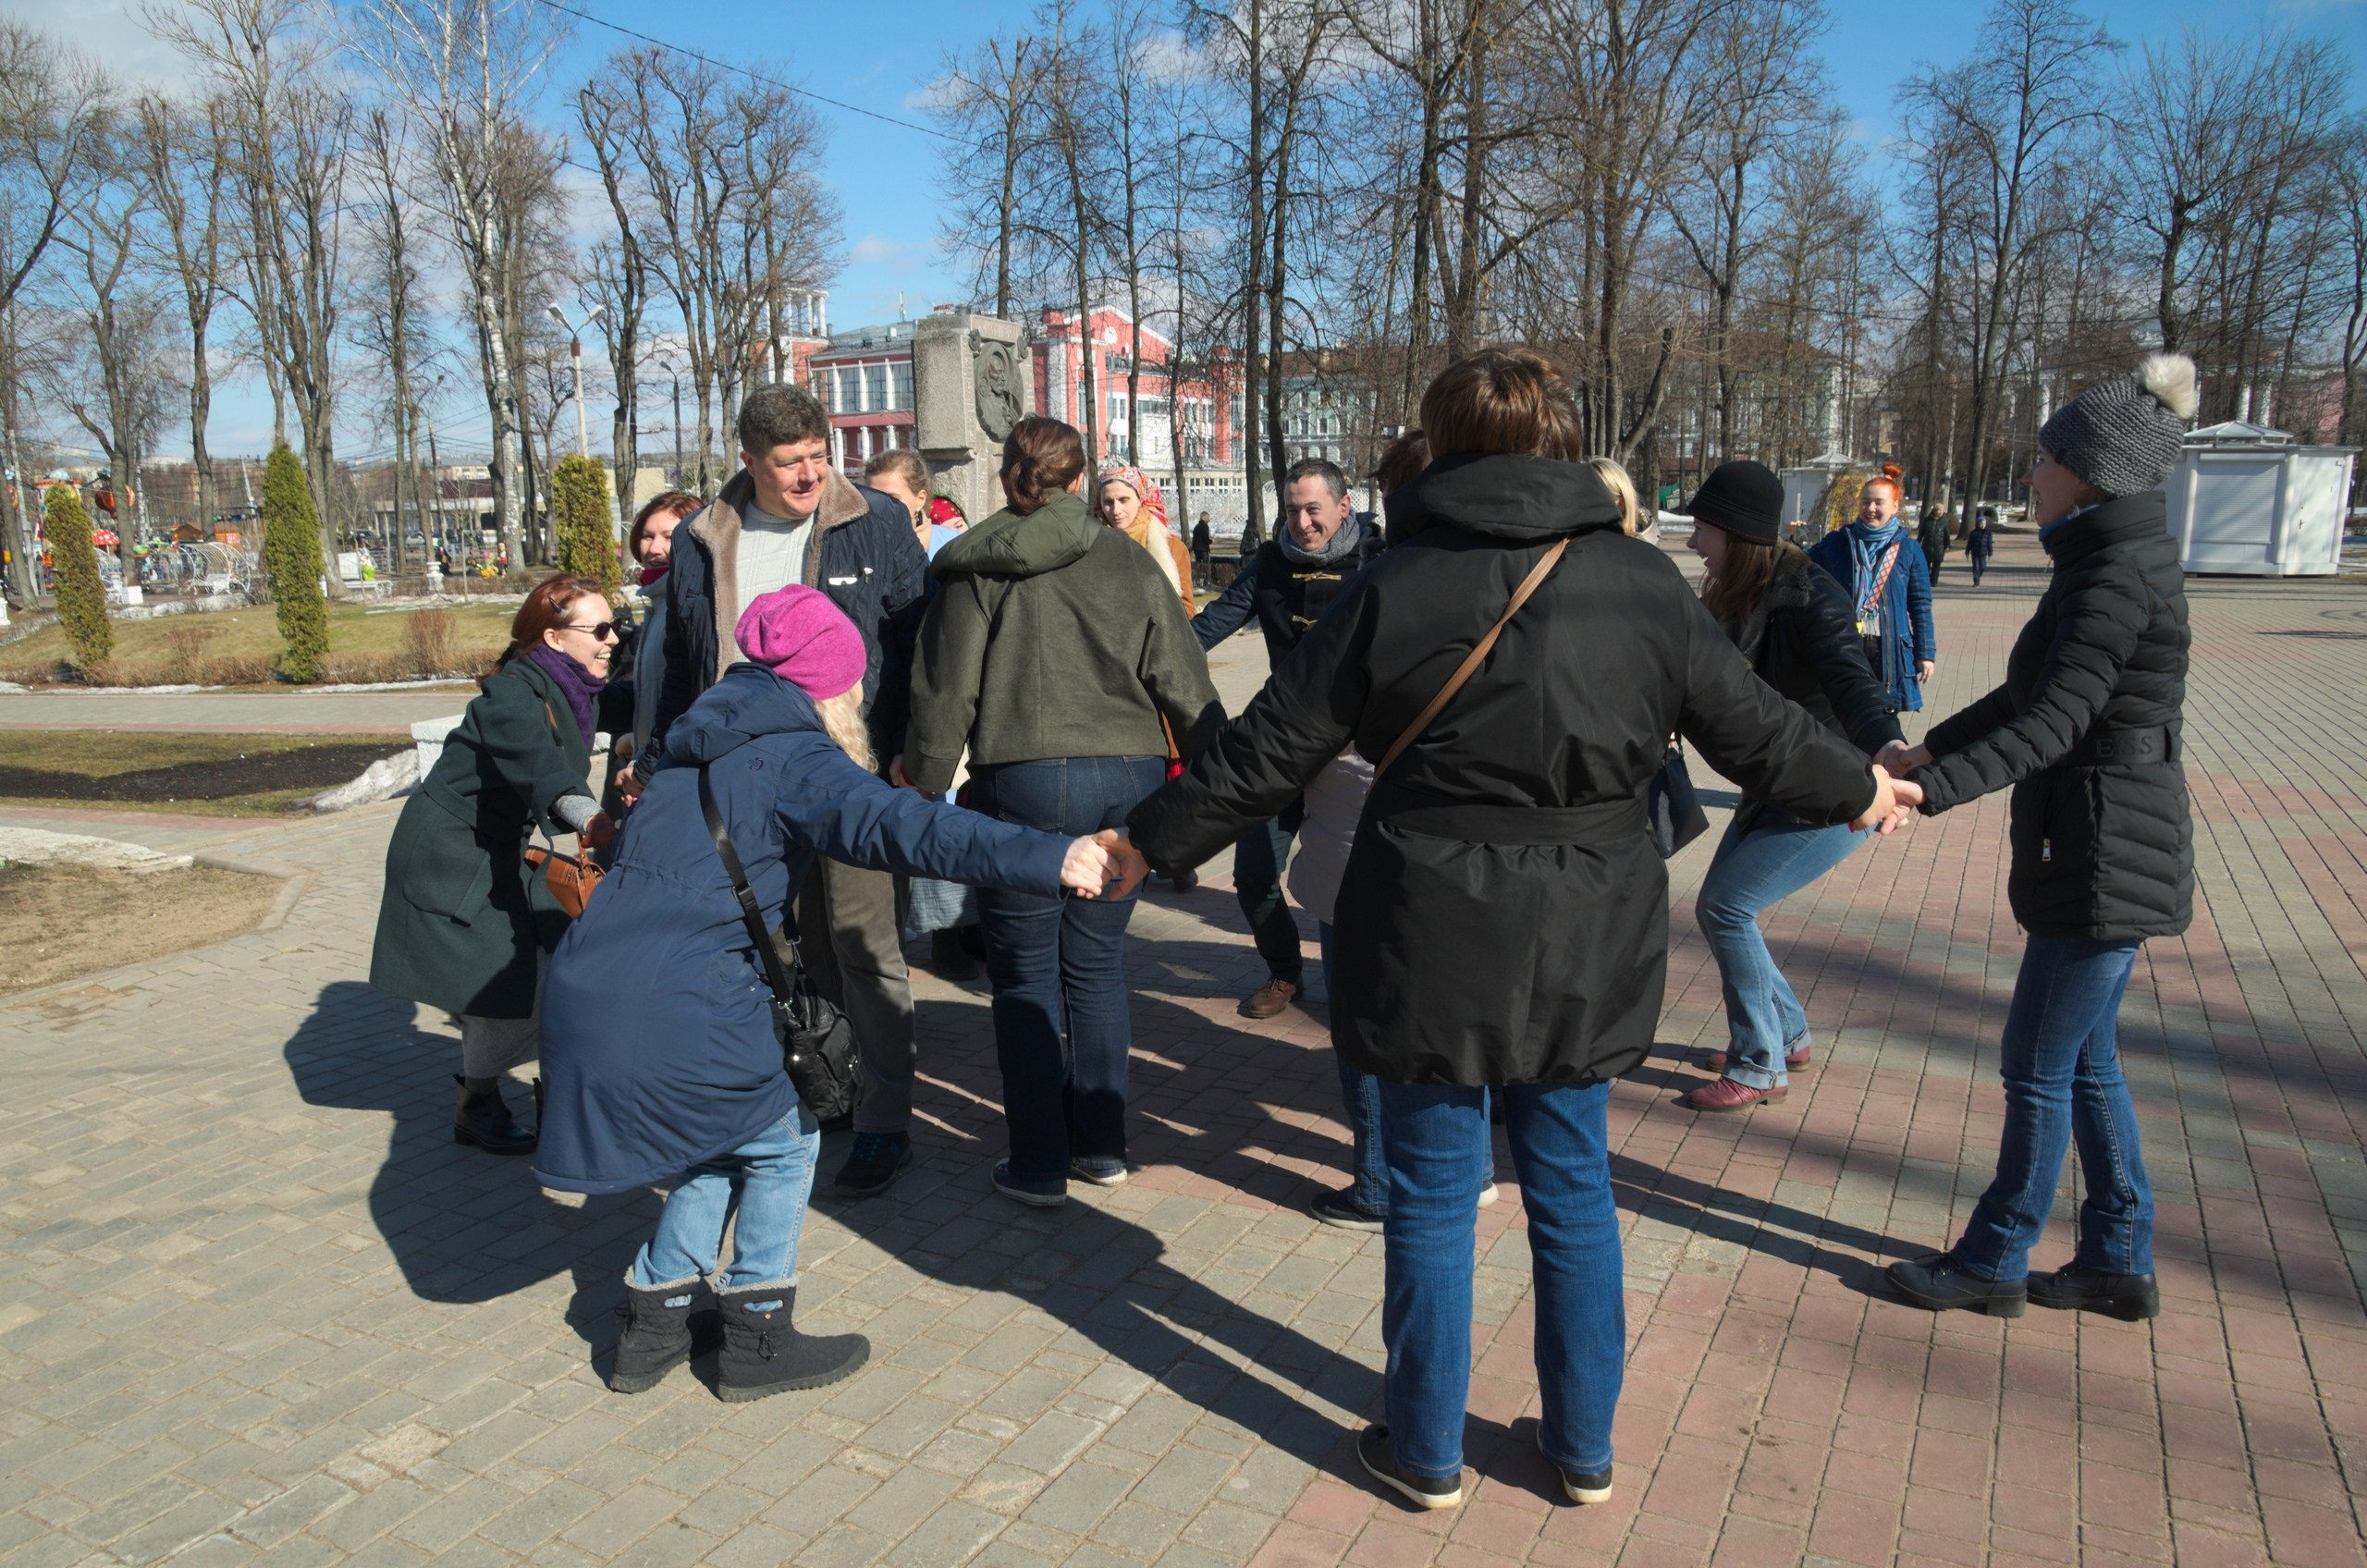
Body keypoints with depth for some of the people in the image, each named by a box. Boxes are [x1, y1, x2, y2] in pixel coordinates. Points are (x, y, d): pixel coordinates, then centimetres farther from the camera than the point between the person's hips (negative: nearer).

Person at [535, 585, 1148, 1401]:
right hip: (678, 1016, -8)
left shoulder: (701, 746, 16)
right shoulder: (795, 760, -10)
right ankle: (757, 1340, 24)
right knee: (781, 1144, 16)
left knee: (726, 1137, 27)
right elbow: (902, 827, -28)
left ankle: (654, 1319, 34)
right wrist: (1050, 857, -39)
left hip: (587, 991, 8)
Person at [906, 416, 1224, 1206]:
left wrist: (925, 784, 10)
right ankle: (1102, 1144, 22)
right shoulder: (1128, 560, 7)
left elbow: (946, 690, 0)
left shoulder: (976, 567, 0)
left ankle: (1039, 1163, 13)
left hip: (1026, 783, -3)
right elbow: (1183, 680, 6)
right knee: (1097, 962, 14)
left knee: (1025, 975, 8)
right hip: (1131, 779, 3)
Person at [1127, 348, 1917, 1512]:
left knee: (1432, 1191, 11)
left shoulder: (1396, 585, -8)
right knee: (1572, 1181, 18)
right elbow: (1750, 725, 8)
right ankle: (1583, 1446, 33)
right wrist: (1854, 791, 28)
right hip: (1585, 939, 3)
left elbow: (1272, 747, -6)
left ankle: (1426, 1451, 27)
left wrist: (1155, 839, 7)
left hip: (1433, 935, -3)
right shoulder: (1643, 580, -1)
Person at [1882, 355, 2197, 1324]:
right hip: (2100, 851, 10)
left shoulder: (2118, 580, -19)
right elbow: (2032, 693, 22)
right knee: (2086, 1063, 17)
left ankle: (1995, 1263, 18)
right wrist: (1930, 746, 30)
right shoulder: (2108, 563, 12)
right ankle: (2119, 1263, 29)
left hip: (2105, 858, -10)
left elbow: (2055, 720, -30)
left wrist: (1926, 789, -40)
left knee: (2038, 1066, 2)